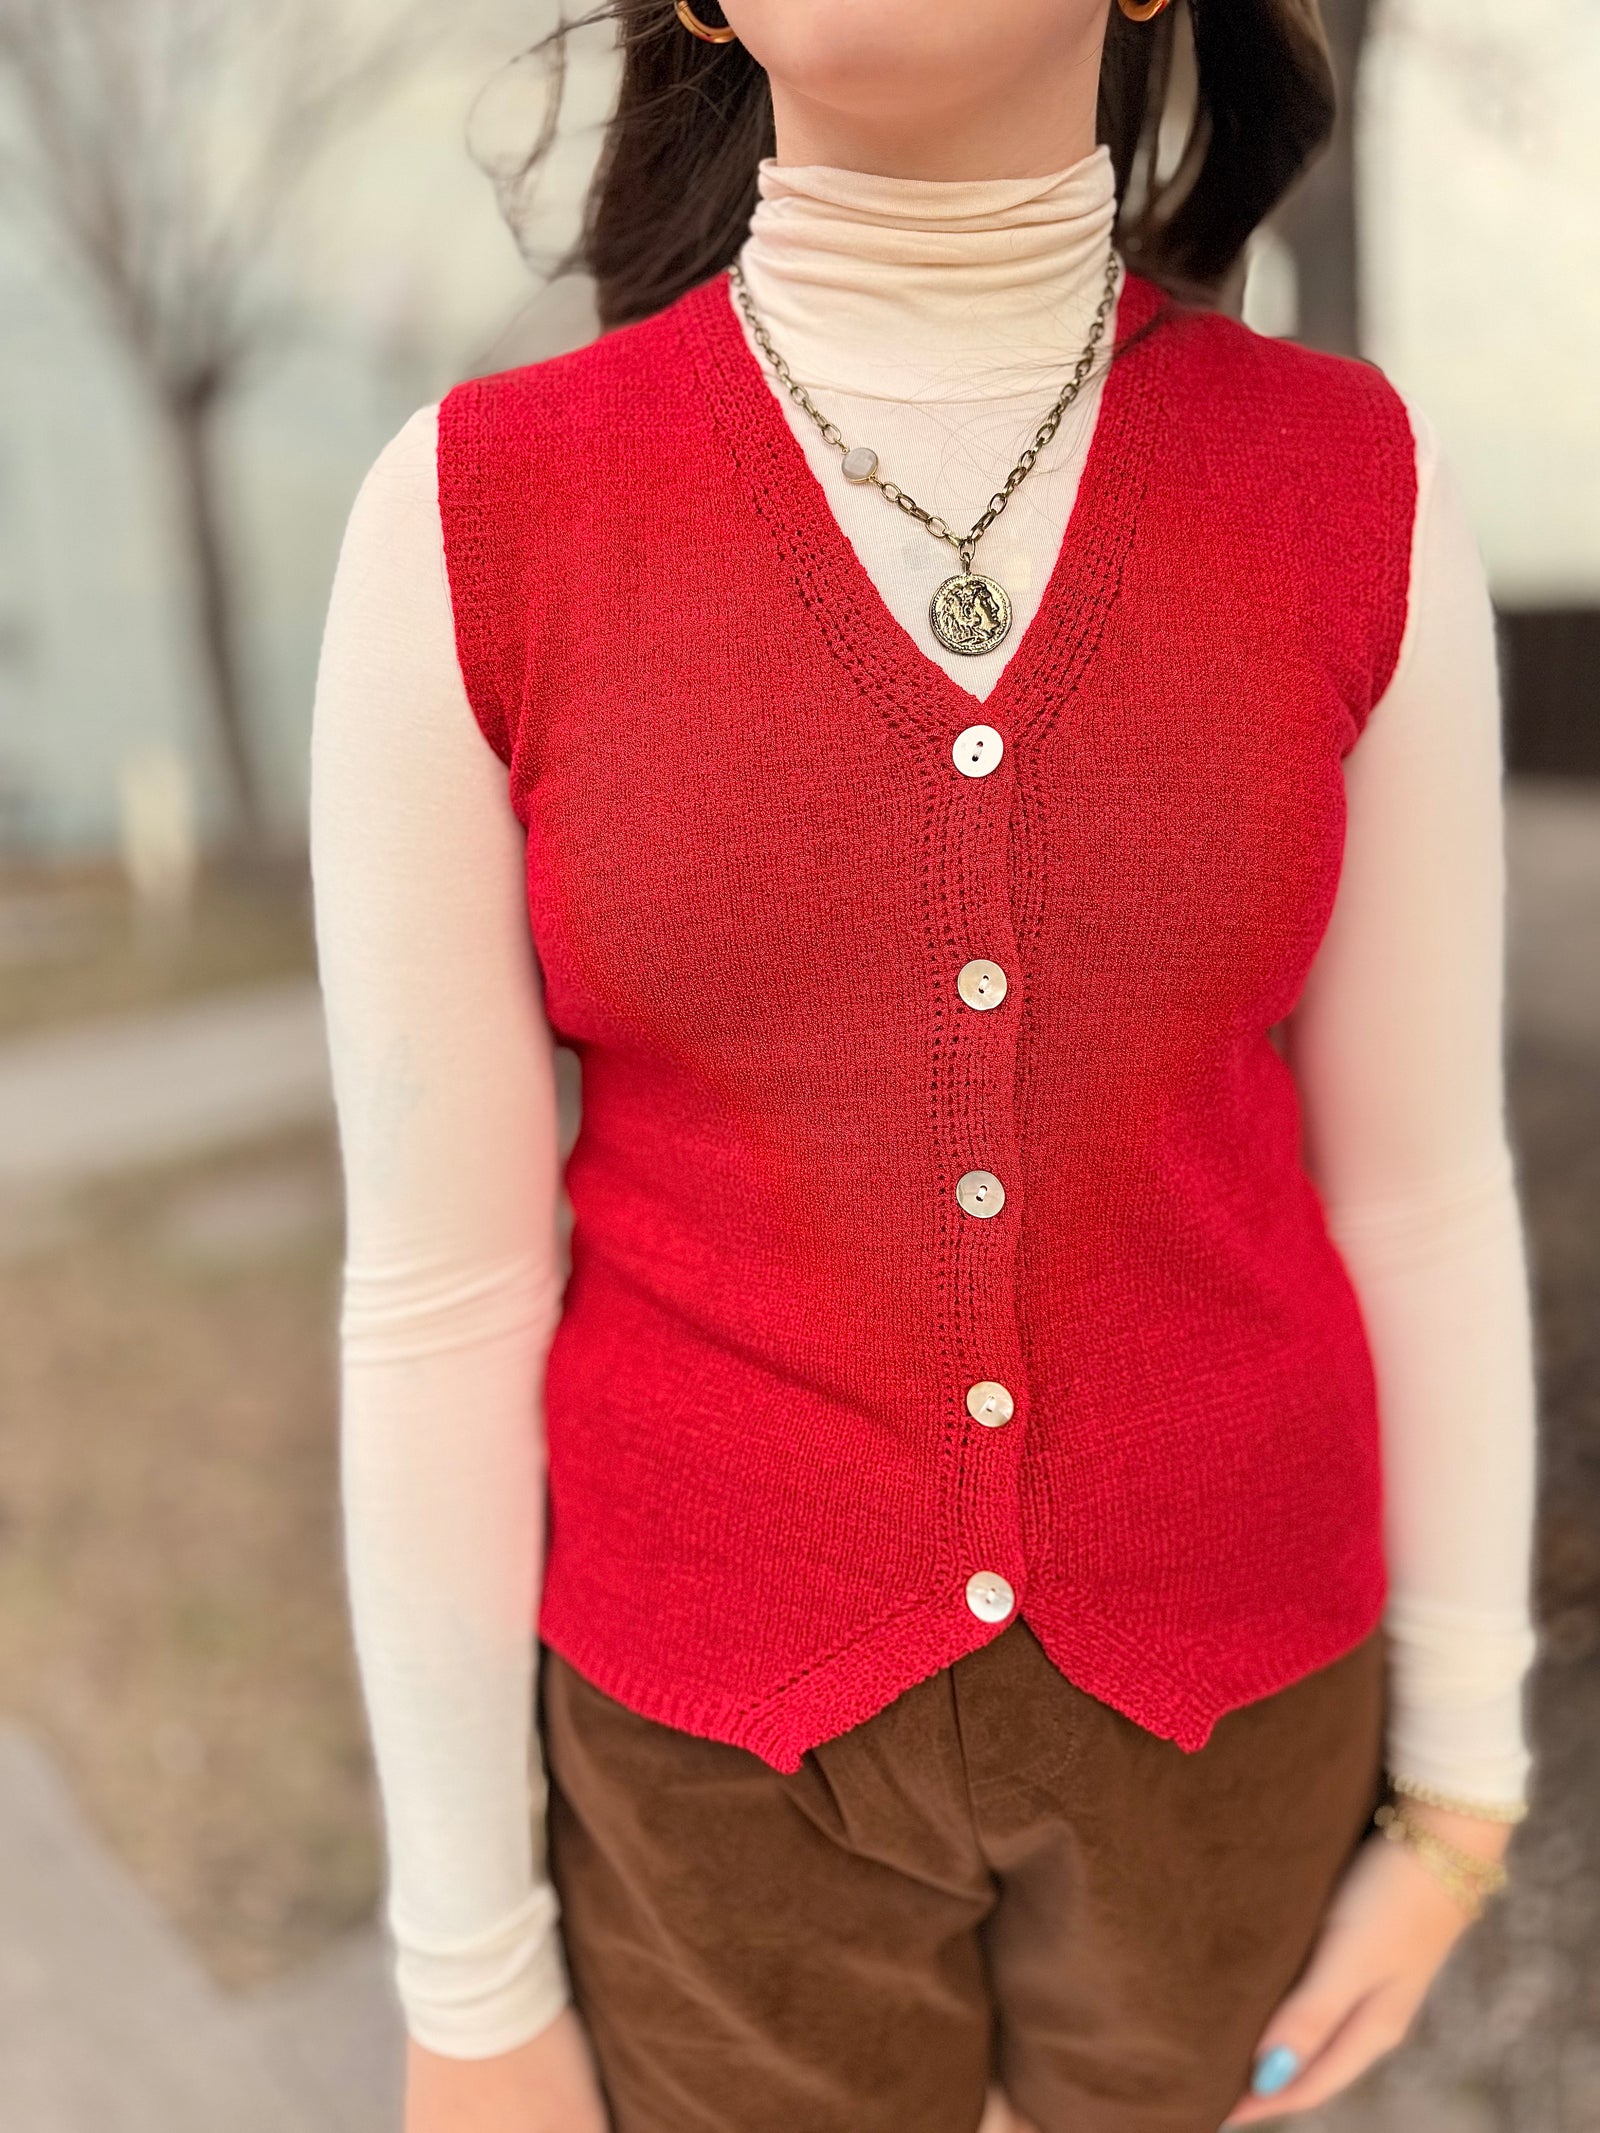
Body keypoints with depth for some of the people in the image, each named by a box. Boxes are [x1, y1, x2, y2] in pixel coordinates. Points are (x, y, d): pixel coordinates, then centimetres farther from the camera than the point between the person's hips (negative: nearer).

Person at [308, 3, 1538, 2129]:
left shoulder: (1356, 493, -8)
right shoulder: (469, 527, -13)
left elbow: (1417, 1181, -2)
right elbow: (443, 1279, -9)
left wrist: (1455, 1796, 6)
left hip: (1210, 1666, 2)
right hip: (728, 1701, -1)